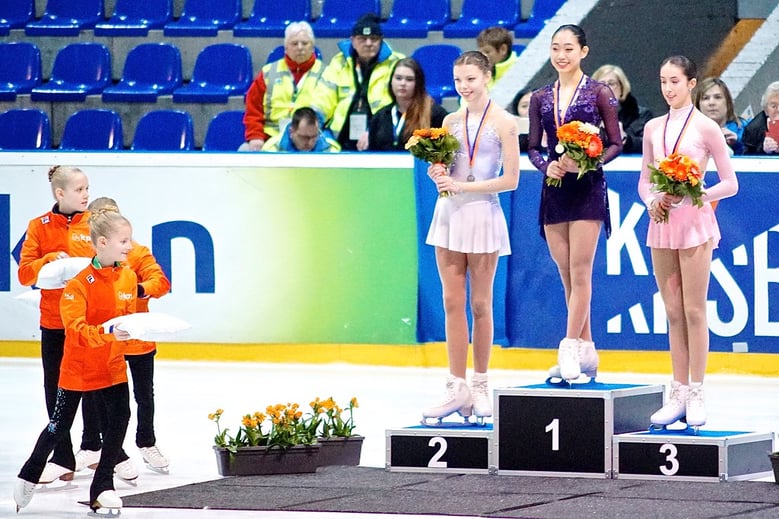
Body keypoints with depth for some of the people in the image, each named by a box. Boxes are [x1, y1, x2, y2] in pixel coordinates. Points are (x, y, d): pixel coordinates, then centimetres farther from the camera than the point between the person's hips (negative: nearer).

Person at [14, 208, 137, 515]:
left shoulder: (128, 277, -4)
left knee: (119, 420, -6)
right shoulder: (81, 281, -23)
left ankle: (102, 487, 7)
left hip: (113, 366, 4)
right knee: (60, 425, 7)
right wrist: (108, 334, -40)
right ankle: (29, 476, 32)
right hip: (78, 367, -4)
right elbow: (75, 328, -28)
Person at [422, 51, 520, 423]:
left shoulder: (503, 123, -5)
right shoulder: (451, 121, 10)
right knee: (453, 302, 2)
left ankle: (479, 386, 12)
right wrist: (439, 175, -5)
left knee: (480, 304, 3)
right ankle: (457, 388, 4)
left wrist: (463, 186, -13)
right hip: (449, 213, 4)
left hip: (483, 214, -4)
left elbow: (510, 180, -8)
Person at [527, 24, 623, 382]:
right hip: (553, 191, 5)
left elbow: (615, 143, -2)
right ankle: (587, 353, 13)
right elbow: (533, 147, 11)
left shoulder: (599, 94, -1)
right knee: (566, 275, 6)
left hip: (587, 189, -5)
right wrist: (546, 166, -10)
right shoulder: (540, 98, 10)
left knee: (579, 272, -10)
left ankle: (569, 350, -12)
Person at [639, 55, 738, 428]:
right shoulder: (653, 128, 9)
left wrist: (690, 197, -15)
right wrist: (652, 202, -5)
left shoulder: (705, 128, -4)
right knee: (673, 312, 7)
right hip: (662, 224, 5)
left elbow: (730, 184, -4)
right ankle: (678, 394, 10)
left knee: (694, 311, -3)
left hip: (694, 223, -5)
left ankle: (696, 395, 0)